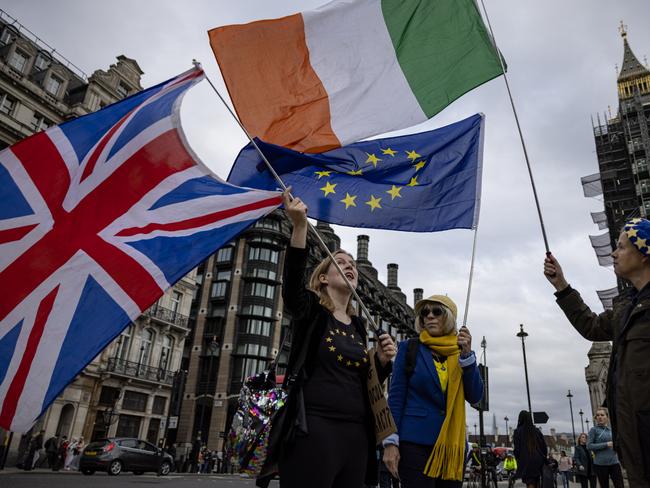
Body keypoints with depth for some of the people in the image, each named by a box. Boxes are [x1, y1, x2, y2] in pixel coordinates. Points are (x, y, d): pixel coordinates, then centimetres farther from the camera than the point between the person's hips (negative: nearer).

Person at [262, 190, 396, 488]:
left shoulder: (358, 326, 15)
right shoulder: (310, 311, 0)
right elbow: (292, 282, -22)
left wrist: (383, 361, 0)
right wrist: (300, 225, -34)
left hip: (356, 435, 6)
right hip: (312, 431, -6)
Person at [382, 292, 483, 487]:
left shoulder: (461, 351, 9)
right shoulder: (409, 348, 0)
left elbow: (475, 397, 1)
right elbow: (396, 396, -3)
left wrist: (466, 354, -10)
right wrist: (391, 442, -10)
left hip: (452, 444, 4)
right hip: (416, 442, -3)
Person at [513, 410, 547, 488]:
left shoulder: (518, 432, -6)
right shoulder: (536, 431, 5)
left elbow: (517, 449, -9)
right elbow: (544, 447, 5)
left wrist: (518, 460, 7)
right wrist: (543, 458, 18)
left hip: (526, 462, -4)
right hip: (538, 461, 4)